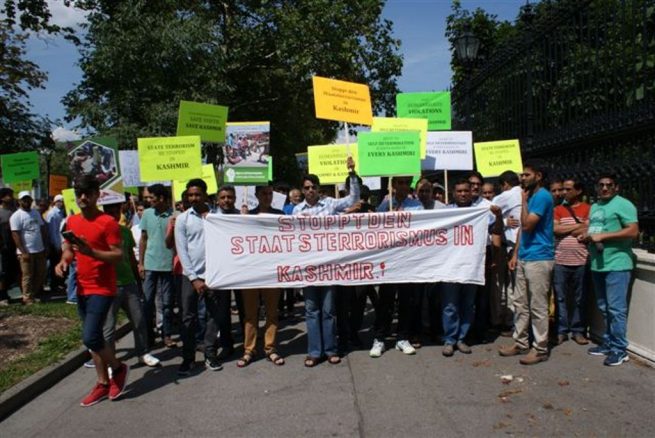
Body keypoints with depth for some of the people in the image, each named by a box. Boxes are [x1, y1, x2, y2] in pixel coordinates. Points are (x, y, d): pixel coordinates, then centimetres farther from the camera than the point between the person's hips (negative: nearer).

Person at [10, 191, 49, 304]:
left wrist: (46, 246, 10)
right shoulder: (16, 216, -9)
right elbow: (16, 235, -13)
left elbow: (43, 229, 14)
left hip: (40, 250, 6)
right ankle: (28, 298, 12)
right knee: (28, 276, 2)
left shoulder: (36, 213, 11)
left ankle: (35, 294, 25)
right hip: (26, 252, -6)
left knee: (41, 274, 11)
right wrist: (23, 252, -17)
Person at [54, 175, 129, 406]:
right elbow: (69, 249, 19)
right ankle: (103, 383, 25)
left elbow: (118, 256, -15)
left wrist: (92, 252, -29)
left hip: (102, 289, -7)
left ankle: (118, 368, 12)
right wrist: (64, 260, -3)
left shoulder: (108, 222, -13)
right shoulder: (71, 221, 9)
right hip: (82, 289, 7)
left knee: (90, 337, -14)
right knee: (94, 337, 13)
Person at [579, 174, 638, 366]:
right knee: (604, 308, 15)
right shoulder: (594, 207, 18)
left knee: (616, 309, -5)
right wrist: (586, 237, 7)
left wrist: (602, 236, -18)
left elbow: (633, 231, -17)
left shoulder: (623, 205, -8)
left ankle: (619, 350, 4)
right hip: (597, 264, 8)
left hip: (617, 264, -8)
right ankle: (608, 343, 25)